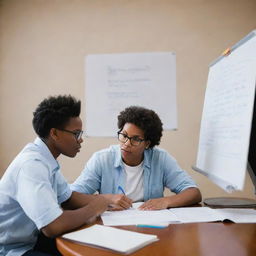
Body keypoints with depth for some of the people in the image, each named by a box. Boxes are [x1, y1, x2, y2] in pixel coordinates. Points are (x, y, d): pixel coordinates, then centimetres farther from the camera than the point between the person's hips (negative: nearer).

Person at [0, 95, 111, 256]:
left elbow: (68, 197, 11)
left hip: (32, 238, 8)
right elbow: (53, 227, -35)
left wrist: (106, 201, -5)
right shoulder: (32, 164, -28)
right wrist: (93, 209, -18)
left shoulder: (47, 158, -1)